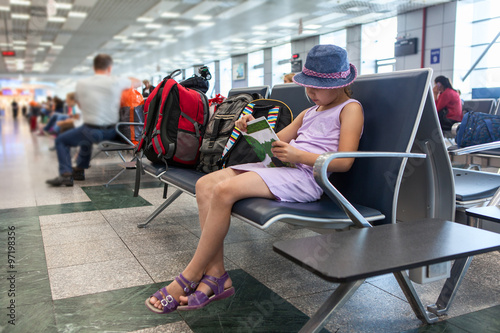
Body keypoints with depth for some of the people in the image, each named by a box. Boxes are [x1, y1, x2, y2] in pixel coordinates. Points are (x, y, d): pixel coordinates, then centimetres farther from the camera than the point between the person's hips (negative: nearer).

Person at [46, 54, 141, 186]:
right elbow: (138, 82, 13)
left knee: (61, 140, 19)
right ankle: (79, 170, 39)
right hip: (111, 132, 3)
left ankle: (65, 174, 1)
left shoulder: (81, 83, -2)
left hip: (91, 131, -3)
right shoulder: (116, 82, -5)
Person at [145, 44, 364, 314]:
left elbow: (344, 162, -10)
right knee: (205, 184, -8)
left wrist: (297, 155, -17)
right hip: (280, 167, 9)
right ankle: (215, 275, -13)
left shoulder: (350, 109, 3)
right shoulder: (310, 112, 28)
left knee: (225, 189, -28)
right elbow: (276, 142, 23)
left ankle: (189, 278, -15)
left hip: (306, 176, -9)